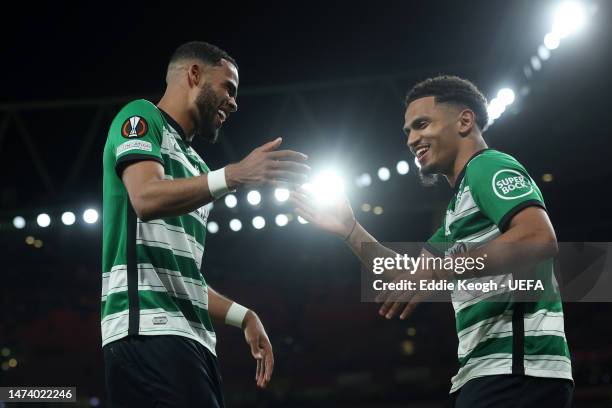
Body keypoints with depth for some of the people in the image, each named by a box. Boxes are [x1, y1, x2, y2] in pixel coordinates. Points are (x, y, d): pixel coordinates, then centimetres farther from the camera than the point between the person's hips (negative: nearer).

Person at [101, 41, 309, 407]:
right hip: (151, 328, -9)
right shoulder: (142, 118, 4)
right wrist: (235, 175, -27)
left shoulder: (194, 164, 28)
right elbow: (146, 198, -17)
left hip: (194, 337, 9)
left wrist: (244, 316, 19)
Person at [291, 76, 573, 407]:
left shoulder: (489, 167, -5)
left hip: (515, 371, -10)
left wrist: (443, 270, -26)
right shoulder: (461, 205, 24)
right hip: (490, 373, 10)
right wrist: (350, 230, 20)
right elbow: (410, 278, 28)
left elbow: (539, 239, -23)